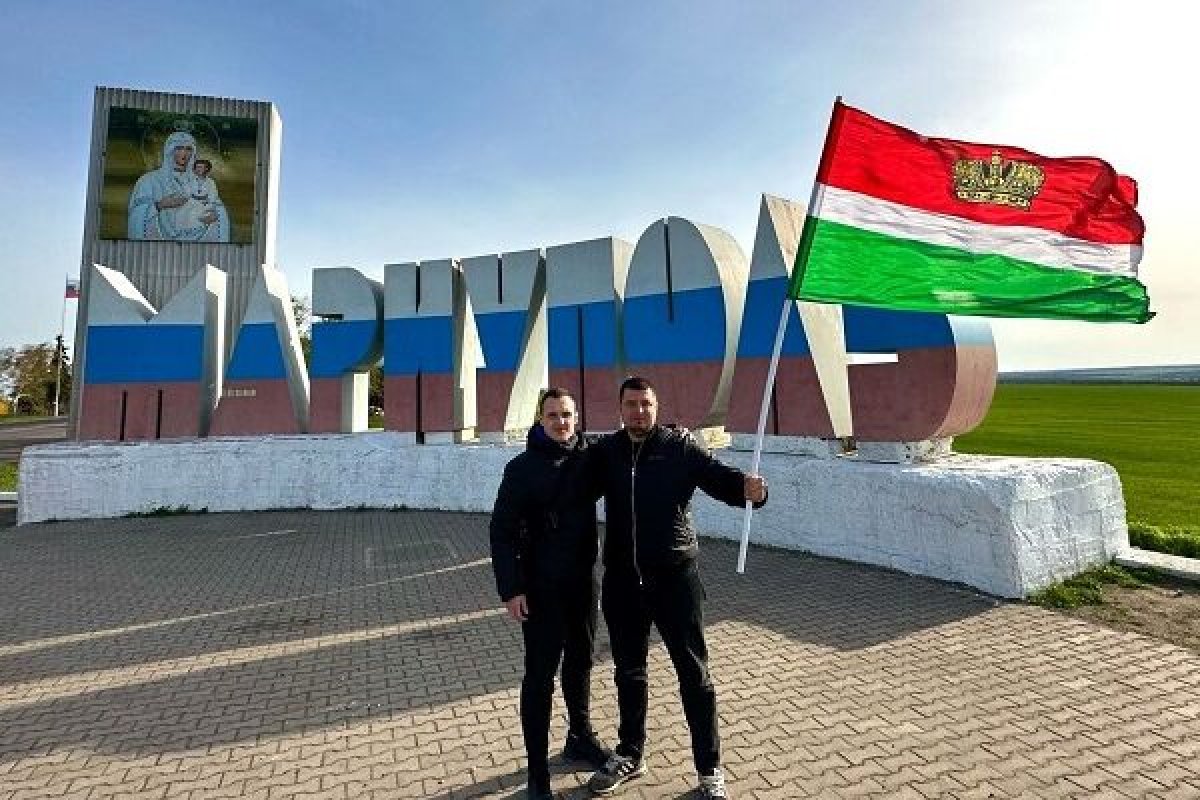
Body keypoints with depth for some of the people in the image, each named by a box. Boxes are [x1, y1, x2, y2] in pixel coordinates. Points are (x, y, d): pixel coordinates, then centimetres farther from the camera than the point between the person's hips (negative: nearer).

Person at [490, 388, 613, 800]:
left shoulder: (589, 457, -1)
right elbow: (503, 531, -12)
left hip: (583, 580, 4)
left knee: (580, 662, 20)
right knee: (540, 674, 4)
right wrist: (511, 588, -17)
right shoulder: (522, 467, -12)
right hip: (541, 586, -4)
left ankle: (580, 737, 41)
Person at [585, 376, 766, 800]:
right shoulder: (603, 452, 0)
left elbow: (715, 474, -17)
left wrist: (745, 486, -38)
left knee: (693, 672, 9)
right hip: (621, 581, 3)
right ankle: (630, 754, 41)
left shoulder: (680, 446, -8)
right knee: (628, 670, 19)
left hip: (674, 578, -3)